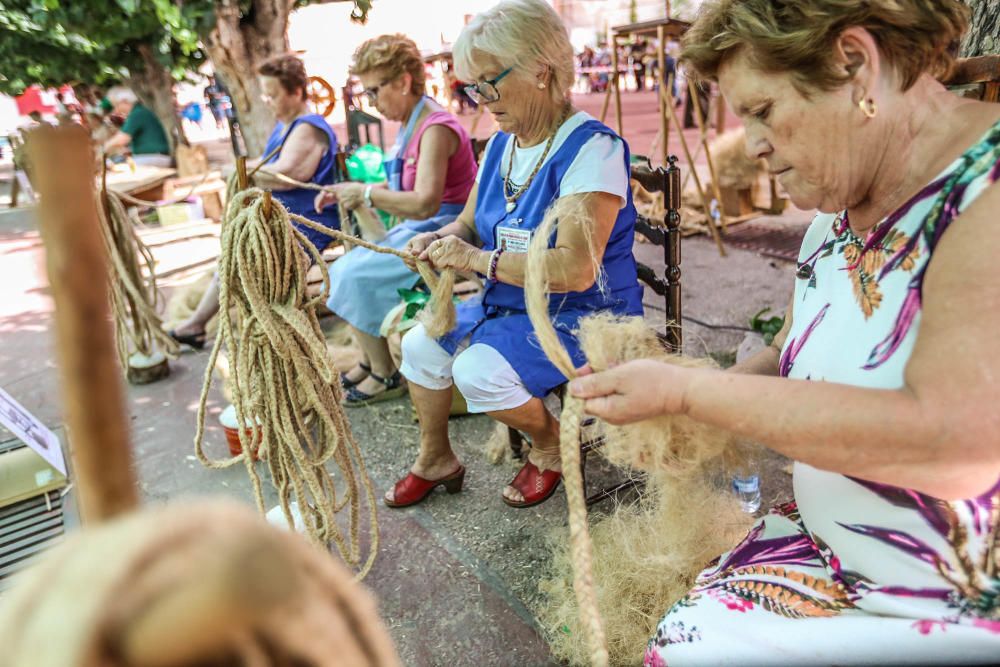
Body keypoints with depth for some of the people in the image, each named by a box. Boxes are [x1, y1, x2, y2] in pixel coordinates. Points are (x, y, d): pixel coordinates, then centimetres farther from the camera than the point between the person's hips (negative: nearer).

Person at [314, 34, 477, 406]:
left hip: (439, 233, -10)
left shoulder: (436, 129, -20)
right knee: (342, 271, 6)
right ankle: (370, 360, 18)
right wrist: (347, 193, 2)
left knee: (354, 278, -15)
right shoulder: (410, 124, 10)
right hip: (415, 230, 10)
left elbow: (424, 203, -30)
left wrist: (365, 194, -19)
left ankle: (386, 376, 0)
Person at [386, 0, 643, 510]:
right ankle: (435, 461, 22)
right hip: (508, 306, 9)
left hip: (583, 316, -8)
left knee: (478, 369, -26)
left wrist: (476, 259, -28)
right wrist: (439, 239, -8)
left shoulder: (591, 148, -22)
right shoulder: (500, 146, 5)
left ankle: (552, 446, 5)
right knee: (419, 344, 1)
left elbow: (575, 270, -32)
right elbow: (470, 223, 16)